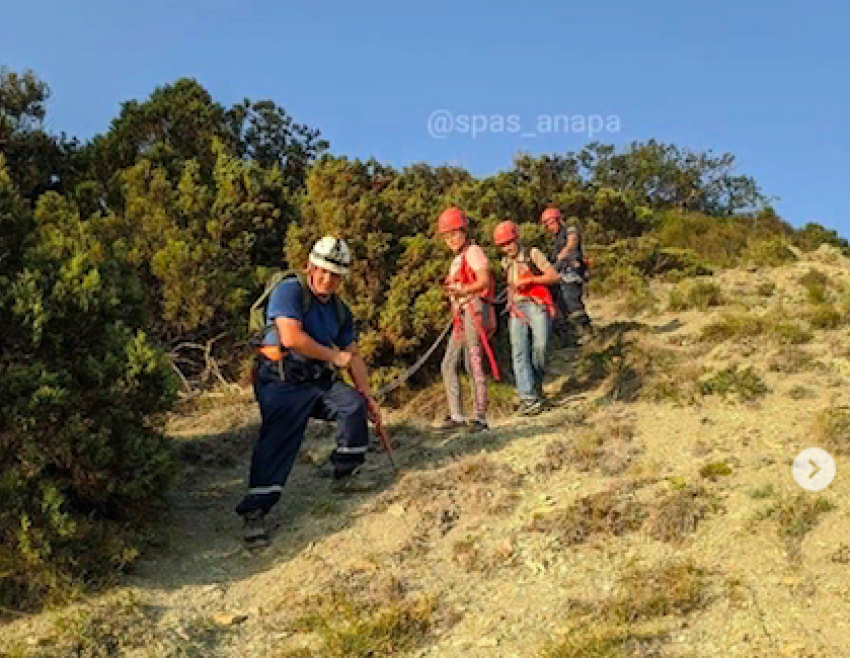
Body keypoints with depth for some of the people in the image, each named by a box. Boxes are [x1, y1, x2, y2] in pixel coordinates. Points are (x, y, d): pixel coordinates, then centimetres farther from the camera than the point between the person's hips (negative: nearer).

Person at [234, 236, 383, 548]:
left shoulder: (339, 310, 10)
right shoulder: (290, 291, -14)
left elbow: (353, 356, 14)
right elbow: (291, 338, -27)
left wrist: (368, 396, 8)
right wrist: (334, 356, -16)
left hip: (319, 382, 7)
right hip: (281, 384, -7)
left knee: (354, 404, -8)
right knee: (277, 443, -16)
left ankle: (345, 474, 9)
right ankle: (254, 513, -12)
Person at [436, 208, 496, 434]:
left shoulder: (473, 252, -4)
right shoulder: (458, 259, 23)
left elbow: (484, 281, -18)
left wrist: (462, 291, -30)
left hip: (474, 311, -10)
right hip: (461, 316, 10)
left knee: (473, 364, -12)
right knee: (448, 364, 7)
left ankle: (480, 418, -9)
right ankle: (456, 415, 10)